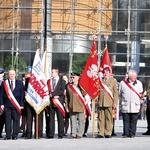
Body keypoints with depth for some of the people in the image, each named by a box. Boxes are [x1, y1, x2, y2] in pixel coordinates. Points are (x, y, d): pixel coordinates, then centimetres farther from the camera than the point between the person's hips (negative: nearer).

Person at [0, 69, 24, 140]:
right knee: (7, 120, 0)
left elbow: (22, 94, 8)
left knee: (16, 120, -1)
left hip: (16, 105, 0)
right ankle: (8, 135, 4)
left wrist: (22, 104, 0)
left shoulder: (20, 83, 10)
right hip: (7, 105, 0)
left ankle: (15, 135, 4)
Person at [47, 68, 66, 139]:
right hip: (51, 101, 3)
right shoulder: (49, 81, 15)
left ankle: (60, 134, 1)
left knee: (60, 118, -2)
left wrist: (53, 94, -12)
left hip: (59, 101, -3)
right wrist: (53, 96, -8)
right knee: (51, 118, 2)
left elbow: (62, 91, -6)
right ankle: (51, 134, 4)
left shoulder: (62, 81, 4)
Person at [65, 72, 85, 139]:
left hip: (80, 107, -3)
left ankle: (79, 134, 6)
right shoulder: (69, 86, 11)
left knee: (80, 121, 0)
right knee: (73, 121, 3)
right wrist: (67, 106, 7)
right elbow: (66, 97, 12)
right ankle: (73, 134, 8)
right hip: (71, 107, 3)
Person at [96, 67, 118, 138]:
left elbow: (116, 92, 5)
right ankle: (100, 133, 4)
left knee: (109, 118, -1)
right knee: (101, 118, 0)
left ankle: (108, 133, 4)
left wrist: (115, 103, -2)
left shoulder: (113, 81, 8)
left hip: (109, 103, -2)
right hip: (101, 103, 2)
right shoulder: (100, 80, 13)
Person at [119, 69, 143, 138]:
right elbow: (119, 94, 12)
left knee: (133, 121, 0)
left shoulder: (139, 83, 9)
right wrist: (122, 101, 9)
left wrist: (139, 104, 10)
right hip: (125, 107, -1)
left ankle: (132, 134, 5)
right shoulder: (123, 83, 4)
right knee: (126, 121, -2)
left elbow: (141, 94, 14)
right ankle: (126, 134, 3)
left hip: (135, 106, 1)